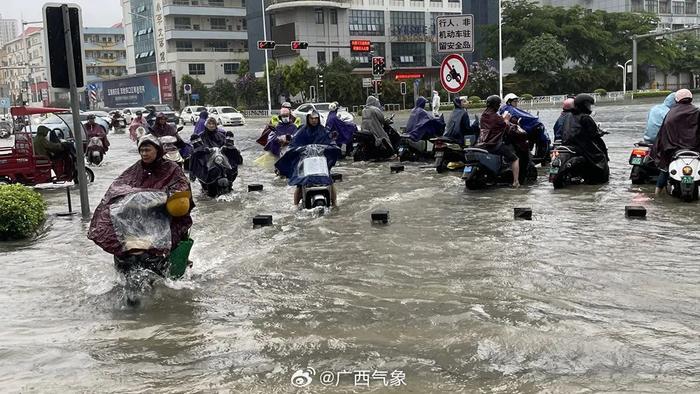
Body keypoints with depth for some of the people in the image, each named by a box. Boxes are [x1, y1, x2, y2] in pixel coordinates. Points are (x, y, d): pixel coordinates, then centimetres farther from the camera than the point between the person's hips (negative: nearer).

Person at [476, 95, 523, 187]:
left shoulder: (483, 115, 8)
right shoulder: (496, 117, -13)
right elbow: (508, 130, -3)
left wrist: (503, 118, 22)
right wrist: (506, 120, 11)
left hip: (482, 144, 8)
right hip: (494, 145, -8)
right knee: (515, 159, 4)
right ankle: (516, 182, -3)